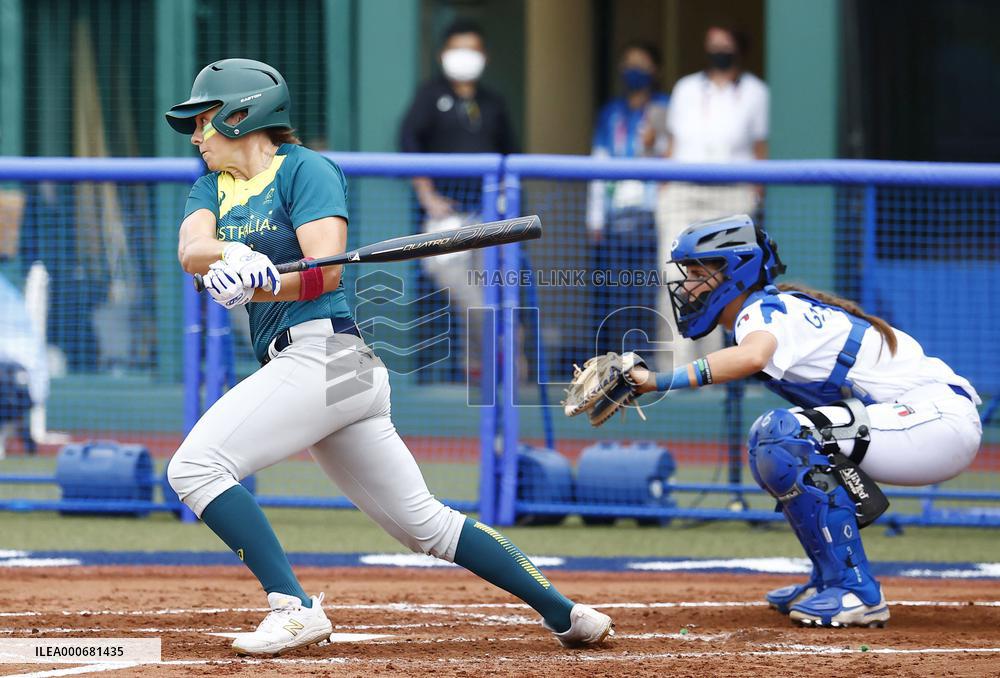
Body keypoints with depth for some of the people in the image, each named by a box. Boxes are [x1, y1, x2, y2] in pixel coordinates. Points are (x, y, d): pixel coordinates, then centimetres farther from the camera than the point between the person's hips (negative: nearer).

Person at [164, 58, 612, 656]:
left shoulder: (305, 169, -2)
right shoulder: (214, 185, 20)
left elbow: (327, 271, -14)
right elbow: (191, 248, -2)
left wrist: (256, 287, -31)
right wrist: (232, 257, -24)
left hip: (324, 350, -8)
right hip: (302, 366, 8)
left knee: (197, 466, -18)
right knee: (423, 521, 10)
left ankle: (294, 608, -23)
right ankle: (565, 613, 14)